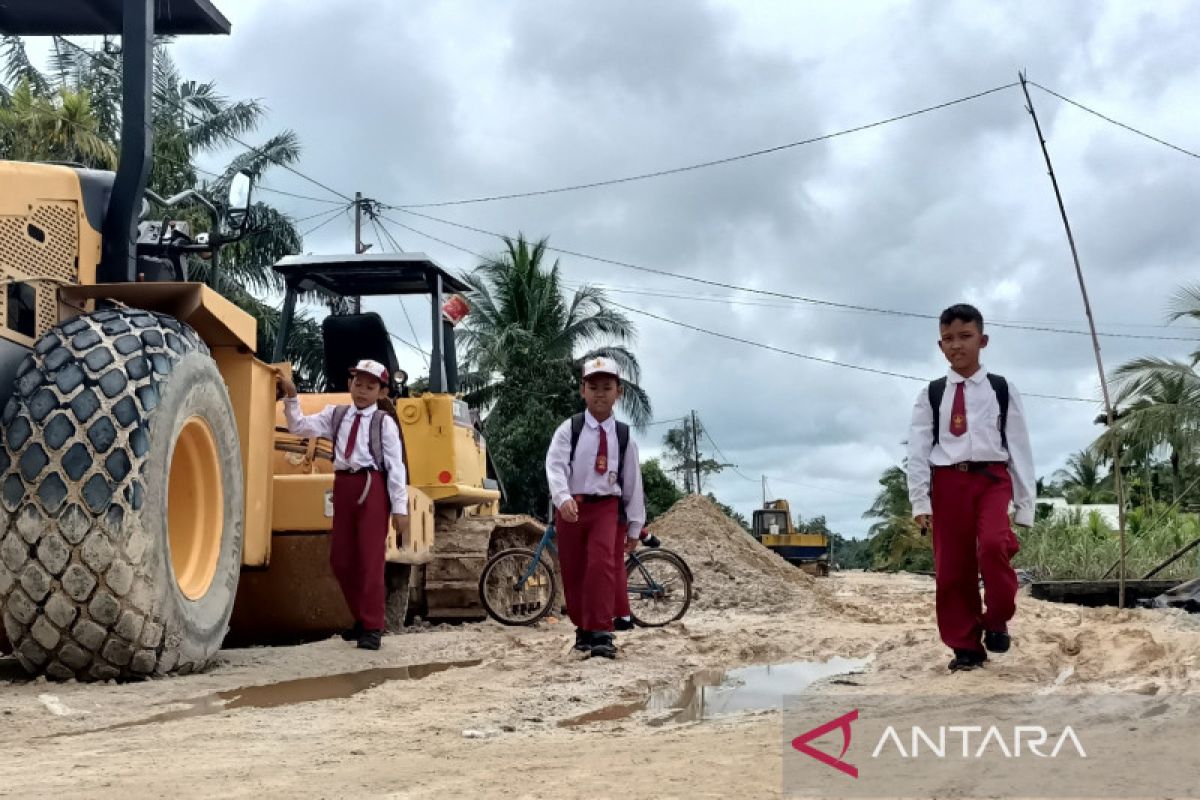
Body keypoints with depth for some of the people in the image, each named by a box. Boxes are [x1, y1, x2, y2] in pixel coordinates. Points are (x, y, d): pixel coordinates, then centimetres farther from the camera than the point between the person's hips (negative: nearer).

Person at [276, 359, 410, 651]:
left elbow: (396, 466, -5)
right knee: (340, 559, 10)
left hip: (371, 487, -5)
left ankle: (372, 628, 4)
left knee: (369, 558, -4)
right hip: (343, 486, 5)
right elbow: (299, 426, 7)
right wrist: (291, 396, -5)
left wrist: (399, 508, -9)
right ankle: (361, 619, 27)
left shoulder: (384, 422, -2)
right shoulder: (335, 415, 12)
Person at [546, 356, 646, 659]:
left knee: (602, 565, -19)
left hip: (607, 507, 0)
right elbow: (555, 465, -14)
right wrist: (563, 498, -33)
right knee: (573, 573, 7)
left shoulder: (623, 436, 5)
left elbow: (633, 481, 9)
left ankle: (601, 634, -18)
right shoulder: (569, 429, -1)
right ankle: (583, 629, 24)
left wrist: (634, 526, 9)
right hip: (571, 507, 1)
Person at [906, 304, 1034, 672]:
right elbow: (918, 449, 4)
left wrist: (1025, 503, 2)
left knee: (993, 545, -25)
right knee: (951, 568, 1)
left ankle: (997, 621, -3)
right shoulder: (931, 394, 8)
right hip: (947, 482, 1)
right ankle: (966, 646, 12)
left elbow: (1019, 446, 7)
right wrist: (920, 500, -5)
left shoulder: (1002, 390, 8)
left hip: (992, 479, -1)